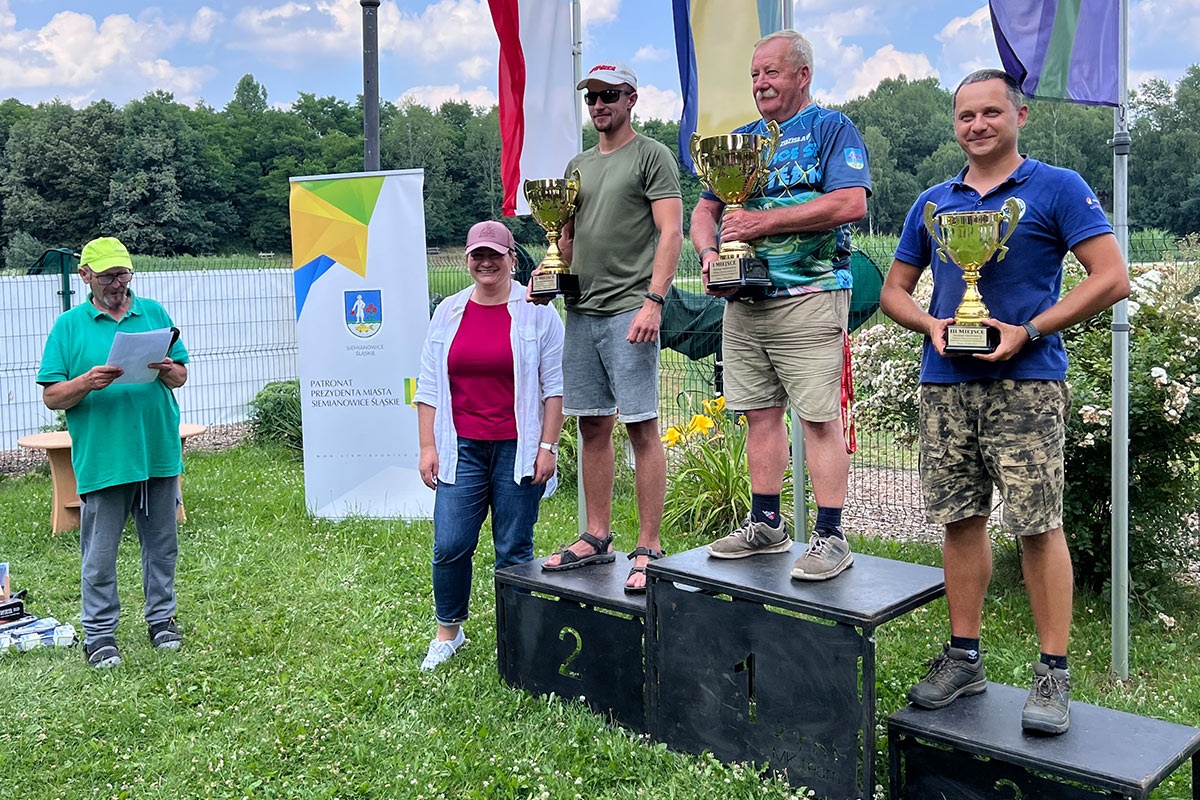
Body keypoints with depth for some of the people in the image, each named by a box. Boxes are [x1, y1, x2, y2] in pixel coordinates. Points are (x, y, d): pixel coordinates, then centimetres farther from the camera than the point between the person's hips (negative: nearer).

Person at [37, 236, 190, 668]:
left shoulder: (154, 313, 9)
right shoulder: (69, 326, 2)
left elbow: (181, 376, 10)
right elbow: (51, 397, -1)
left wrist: (168, 371, -13)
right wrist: (86, 383, -20)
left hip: (159, 454, 3)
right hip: (101, 461, -2)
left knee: (162, 544, 13)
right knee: (99, 553, 3)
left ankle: (161, 617, 27)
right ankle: (99, 633, 16)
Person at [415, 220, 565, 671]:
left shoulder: (536, 312, 1)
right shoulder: (449, 312, 10)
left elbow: (554, 386, -1)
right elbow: (429, 386, 10)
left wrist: (548, 446, -6)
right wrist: (428, 447, 4)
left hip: (517, 448, -2)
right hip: (461, 448, 2)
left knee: (514, 550, 4)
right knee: (450, 545, -1)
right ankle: (447, 632, 20)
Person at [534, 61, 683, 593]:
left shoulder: (652, 156, 0)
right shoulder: (578, 165, 21)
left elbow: (671, 233, -9)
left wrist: (653, 301, -19)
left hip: (629, 310, -7)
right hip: (582, 311, 7)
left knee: (642, 428, -5)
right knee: (593, 427, 10)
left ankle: (649, 550, 0)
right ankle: (597, 539, 19)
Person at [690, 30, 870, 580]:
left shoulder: (831, 128, 0)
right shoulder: (741, 139, 19)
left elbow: (851, 203, -15)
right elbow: (704, 211, 18)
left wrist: (763, 222, -15)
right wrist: (708, 254, -5)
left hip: (809, 297, -6)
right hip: (743, 301, 6)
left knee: (819, 416, -6)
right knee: (760, 413, 10)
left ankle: (830, 537, 0)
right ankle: (766, 525, 19)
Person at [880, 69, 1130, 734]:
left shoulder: (1057, 188, 2)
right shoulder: (933, 203, 16)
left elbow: (1112, 278, -5)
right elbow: (894, 290, 19)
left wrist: (1029, 332, -14)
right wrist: (932, 325, -2)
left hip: (1026, 381, -4)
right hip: (944, 382, 5)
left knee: (1038, 524, -5)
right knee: (960, 520, 8)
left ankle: (1053, 673, 6)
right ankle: (964, 657, 19)